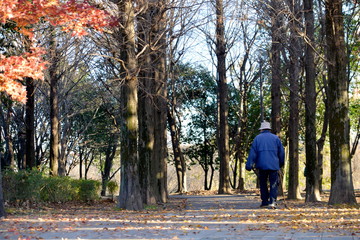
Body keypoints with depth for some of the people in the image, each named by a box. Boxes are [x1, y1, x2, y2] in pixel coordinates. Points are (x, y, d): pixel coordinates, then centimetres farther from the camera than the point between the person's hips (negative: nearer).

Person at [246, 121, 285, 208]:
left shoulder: (257, 138, 7)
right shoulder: (275, 138, 9)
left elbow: (252, 153, 0)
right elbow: (281, 153, 11)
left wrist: (249, 165, -1)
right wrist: (281, 164, 24)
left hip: (262, 165, 0)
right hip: (274, 165, 0)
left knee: (263, 184, 12)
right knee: (273, 184, -1)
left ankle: (265, 202, 9)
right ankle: (273, 202, -15)